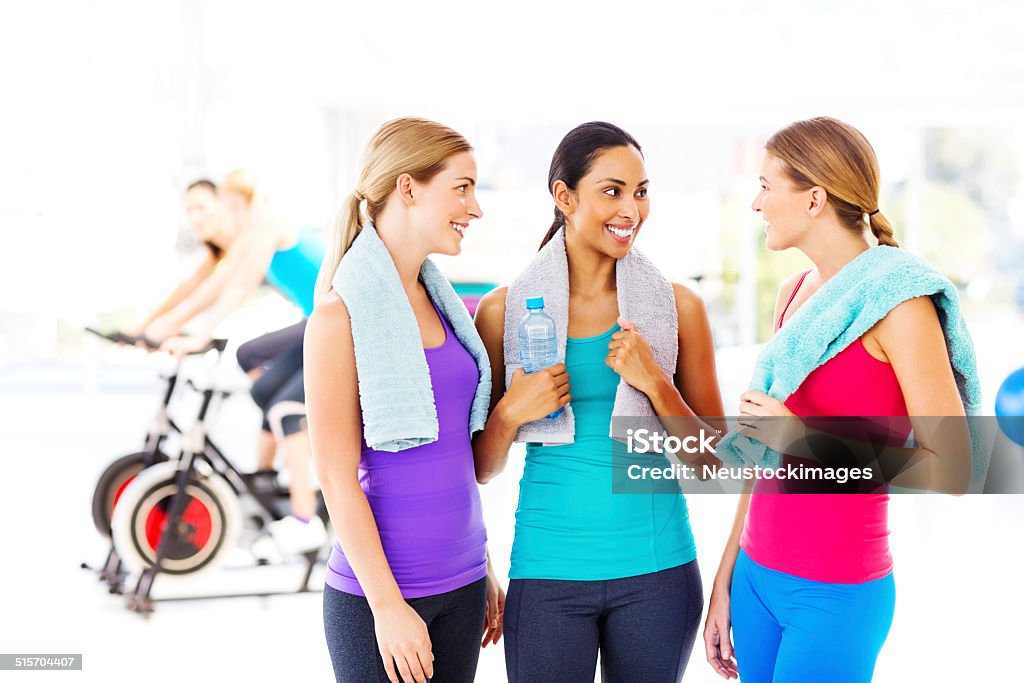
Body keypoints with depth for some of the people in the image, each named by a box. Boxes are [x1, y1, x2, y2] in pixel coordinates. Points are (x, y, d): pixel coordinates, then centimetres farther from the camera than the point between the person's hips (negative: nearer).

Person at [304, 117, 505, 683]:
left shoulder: (440, 301, 9)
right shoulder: (342, 315, -12)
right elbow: (337, 477, -14)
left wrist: (484, 570, 15)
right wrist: (387, 605, -15)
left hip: (461, 585, 6)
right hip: (378, 593, -6)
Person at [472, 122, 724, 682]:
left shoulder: (678, 306, 1)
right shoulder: (505, 310, -1)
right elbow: (482, 469, 6)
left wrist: (654, 383, -13)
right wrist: (511, 413, -13)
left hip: (657, 570, 1)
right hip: (548, 571, -1)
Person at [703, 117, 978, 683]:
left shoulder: (897, 301, -14)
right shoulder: (795, 295, 8)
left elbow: (951, 471, -17)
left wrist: (802, 440, -18)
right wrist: (726, 580, 14)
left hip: (836, 594, -6)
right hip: (757, 577, 6)